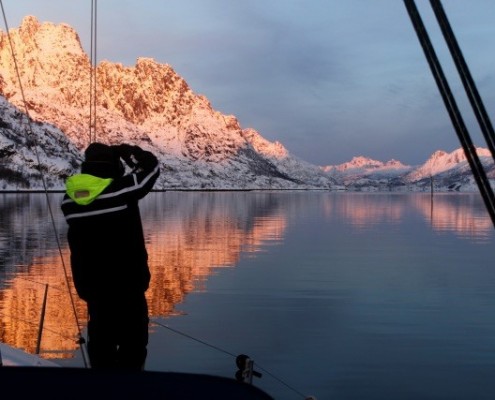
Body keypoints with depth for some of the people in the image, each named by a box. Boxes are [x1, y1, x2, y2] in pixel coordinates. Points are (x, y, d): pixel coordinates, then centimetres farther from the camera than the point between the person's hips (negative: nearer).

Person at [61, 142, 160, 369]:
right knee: (133, 336, 6)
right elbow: (151, 166, -2)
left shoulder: (70, 198, 0)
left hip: (90, 281, 5)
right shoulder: (122, 189, -15)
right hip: (126, 279, -5)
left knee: (100, 334, 16)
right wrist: (124, 151, 9)